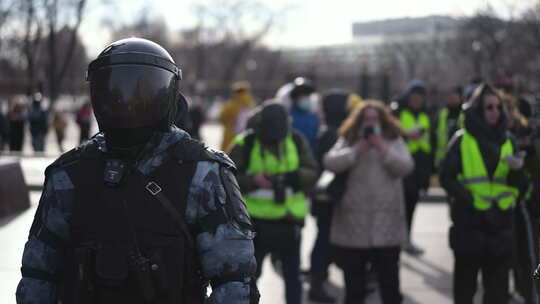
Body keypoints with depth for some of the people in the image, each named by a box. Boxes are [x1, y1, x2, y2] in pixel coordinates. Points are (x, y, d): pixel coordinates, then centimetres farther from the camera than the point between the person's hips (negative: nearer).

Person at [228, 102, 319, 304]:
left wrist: (291, 177, -23)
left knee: (292, 275, 13)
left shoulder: (297, 141, -1)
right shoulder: (244, 145, -8)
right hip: (256, 221, -2)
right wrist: (252, 180, -26)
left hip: (290, 219, 2)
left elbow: (313, 172, -4)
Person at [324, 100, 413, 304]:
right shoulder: (347, 141, 6)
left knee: (389, 280, 5)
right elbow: (330, 162, -10)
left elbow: (405, 166, -8)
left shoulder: (394, 141, 7)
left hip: (386, 227, 0)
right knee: (354, 286, 10)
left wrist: (382, 148, -14)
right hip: (352, 227, 0)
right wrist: (358, 149, -15)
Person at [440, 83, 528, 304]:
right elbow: (446, 177, -5)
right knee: (465, 282, 9)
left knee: (498, 285, 5)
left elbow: (520, 185, 5)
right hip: (469, 222, -3)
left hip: (500, 223, 3)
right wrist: (469, 199, -17)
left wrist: (516, 169, -16)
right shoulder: (462, 140, -1)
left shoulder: (507, 142, 10)